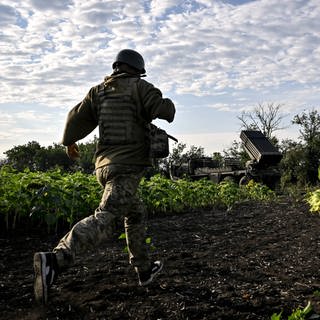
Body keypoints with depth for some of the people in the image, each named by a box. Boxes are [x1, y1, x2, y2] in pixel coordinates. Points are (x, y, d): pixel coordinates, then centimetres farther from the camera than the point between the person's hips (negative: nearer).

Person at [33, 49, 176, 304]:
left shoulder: (99, 91, 14)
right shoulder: (139, 87, 0)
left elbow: (77, 118, 16)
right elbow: (165, 110, -9)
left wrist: (69, 141, 34)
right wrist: (169, 105, 15)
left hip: (104, 164, 8)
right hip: (129, 166, -8)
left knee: (135, 213, 23)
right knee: (105, 219, -20)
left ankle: (144, 269, 30)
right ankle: (55, 260, -39)